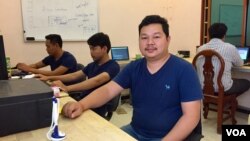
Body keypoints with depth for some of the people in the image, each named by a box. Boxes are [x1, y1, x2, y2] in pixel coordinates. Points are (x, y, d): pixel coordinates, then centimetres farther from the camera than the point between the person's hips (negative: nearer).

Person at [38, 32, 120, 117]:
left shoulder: (113, 66, -12)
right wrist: (49, 78, 8)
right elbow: (74, 76, 17)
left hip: (96, 108, -7)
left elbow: (97, 81, -29)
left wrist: (67, 88, -38)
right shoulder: (92, 65, 15)